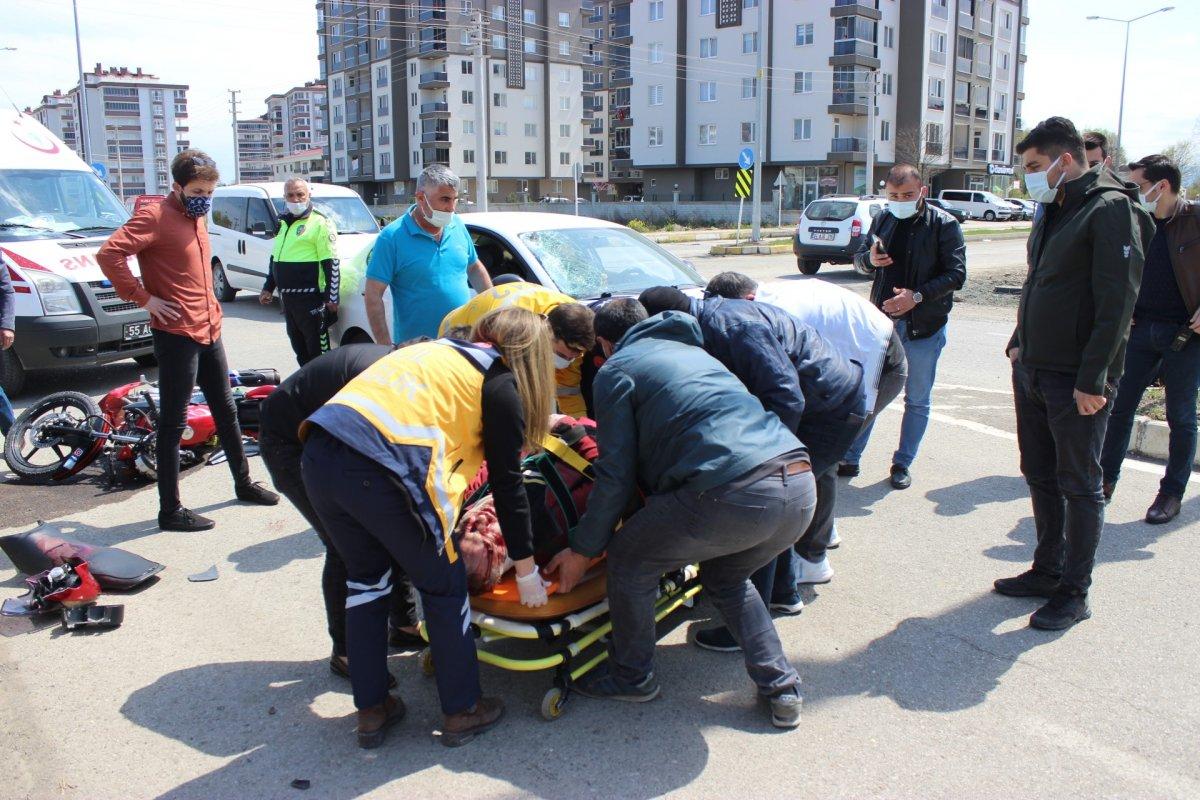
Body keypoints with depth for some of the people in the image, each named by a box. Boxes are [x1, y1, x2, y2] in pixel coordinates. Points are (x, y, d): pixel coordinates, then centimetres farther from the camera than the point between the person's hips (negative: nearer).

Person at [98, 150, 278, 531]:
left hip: (209, 330, 9)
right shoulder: (155, 216, -13)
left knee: (226, 410, 18)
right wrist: (143, 297, -20)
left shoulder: (196, 217, 14)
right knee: (173, 423, -2)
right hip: (176, 333, -9)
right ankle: (170, 510, 5)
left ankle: (244, 483, 33)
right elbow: (109, 254, -25)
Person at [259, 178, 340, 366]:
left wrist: (331, 298, -18)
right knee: (298, 345, 15)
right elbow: (275, 258, 27)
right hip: (287, 297, 9)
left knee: (318, 347, -7)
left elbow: (331, 264, -13)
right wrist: (268, 288, 26)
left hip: (311, 298, -9)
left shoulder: (320, 223, -8)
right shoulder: (284, 223, 17)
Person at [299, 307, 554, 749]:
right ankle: (462, 711, 27)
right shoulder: (501, 384, 8)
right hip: (381, 472, -7)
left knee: (366, 578, 26)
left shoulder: (437, 350, 28)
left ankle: (371, 710, 34)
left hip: (318, 456, 7)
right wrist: (526, 568, 16)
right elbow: (507, 484, 7)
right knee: (444, 586, 15)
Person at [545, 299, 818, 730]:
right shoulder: (692, 351, 33)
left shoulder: (616, 369, 11)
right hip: (802, 488, 8)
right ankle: (781, 688, 29)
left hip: (735, 493, -8)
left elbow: (616, 476, 6)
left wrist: (581, 550, 17)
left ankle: (632, 678, 30)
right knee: (724, 576, 33)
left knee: (628, 559, 15)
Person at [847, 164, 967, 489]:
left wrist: (918, 295, -22)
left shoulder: (944, 224, -7)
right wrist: (870, 258, -7)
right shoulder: (883, 219, 6)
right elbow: (860, 257, 18)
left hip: (924, 325, -3)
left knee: (917, 399, 7)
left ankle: (903, 464, 19)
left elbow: (957, 275, -10)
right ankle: (850, 458, 17)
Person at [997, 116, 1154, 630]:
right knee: (1040, 476, 16)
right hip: (1032, 371, 9)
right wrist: (1019, 342, 14)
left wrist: (1092, 379, -21)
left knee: (1079, 486, 3)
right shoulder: (1054, 211, 13)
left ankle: (1074, 593, 14)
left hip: (1077, 380, -9)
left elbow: (1117, 302, -19)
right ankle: (1047, 571, 31)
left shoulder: (1111, 209, -14)